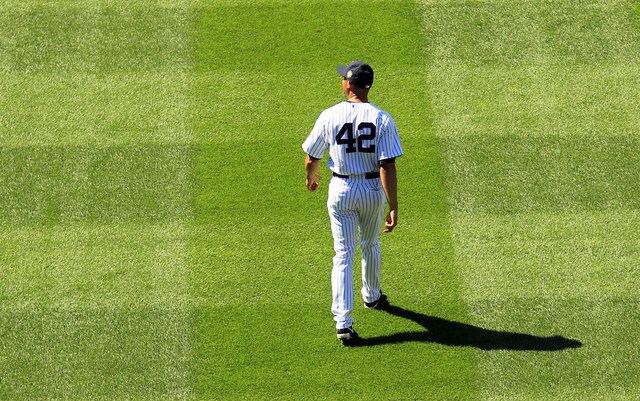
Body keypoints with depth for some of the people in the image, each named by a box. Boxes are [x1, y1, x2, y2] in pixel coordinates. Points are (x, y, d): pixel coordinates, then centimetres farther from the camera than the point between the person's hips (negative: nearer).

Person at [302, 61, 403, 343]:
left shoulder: (329, 116, -11)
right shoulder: (382, 119, -13)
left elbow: (311, 159, -2)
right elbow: (388, 166, -18)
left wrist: (311, 178, 21)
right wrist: (394, 207, -16)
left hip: (341, 190, -1)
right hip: (373, 189, 1)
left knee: (343, 255, 1)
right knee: (370, 245, 25)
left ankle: (343, 322, -10)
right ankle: (372, 297, 46)